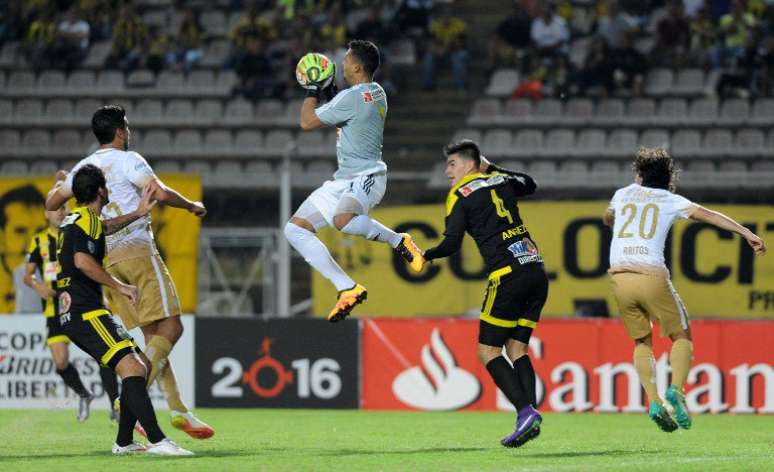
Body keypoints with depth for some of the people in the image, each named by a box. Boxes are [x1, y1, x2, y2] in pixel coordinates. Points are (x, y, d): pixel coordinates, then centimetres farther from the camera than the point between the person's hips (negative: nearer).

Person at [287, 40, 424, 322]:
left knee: (343, 220, -41)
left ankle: (398, 241, -15)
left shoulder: (352, 97, -17)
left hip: (366, 177, -11)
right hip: (343, 180, 11)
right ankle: (348, 290, 2)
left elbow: (307, 122, -10)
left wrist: (312, 92, 4)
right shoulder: (376, 93, 13)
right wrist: (327, 91, 29)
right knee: (295, 229, 4)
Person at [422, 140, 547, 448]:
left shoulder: (460, 195, 0)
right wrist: (492, 168, 44)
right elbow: (529, 184, 42)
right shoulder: (501, 181, 19)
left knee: (487, 351, 0)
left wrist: (425, 256, 11)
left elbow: (451, 244, -6)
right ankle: (530, 416, -3)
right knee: (517, 348, 12)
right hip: (537, 270, 7)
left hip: (508, 275, -7)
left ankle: (525, 411, -16)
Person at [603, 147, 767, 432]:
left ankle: (654, 401, -2)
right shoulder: (670, 200, 11)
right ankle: (676, 389, -13)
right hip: (652, 276, -2)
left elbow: (607, 219, 40)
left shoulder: (623, 194, 19)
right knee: (681, 336, 13)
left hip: (619, 277, 2)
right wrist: (747, 233, -5)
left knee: (641, 342, 17)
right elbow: (709, 215, -1)